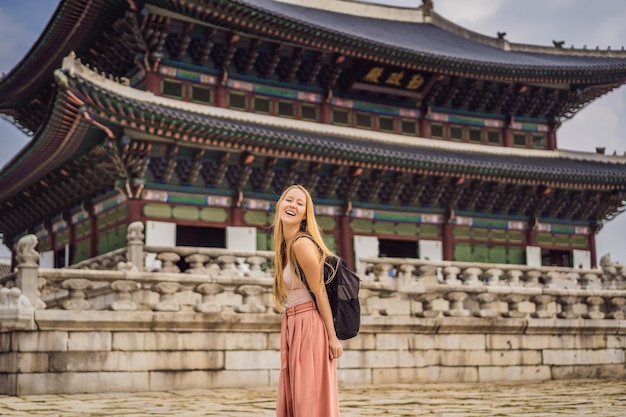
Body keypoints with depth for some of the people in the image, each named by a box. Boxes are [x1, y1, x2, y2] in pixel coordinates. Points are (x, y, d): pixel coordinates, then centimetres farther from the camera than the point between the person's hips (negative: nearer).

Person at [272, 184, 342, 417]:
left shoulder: (302, 243, -15)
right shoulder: (285, 244, 12)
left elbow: (320, 292, -15)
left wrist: (332, 337, -14)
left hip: (309, 326, -9)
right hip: (292, 327, 9)